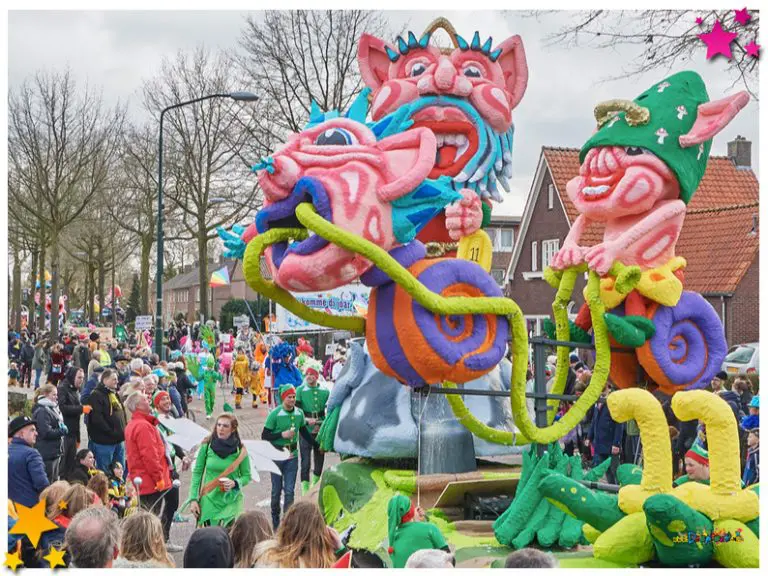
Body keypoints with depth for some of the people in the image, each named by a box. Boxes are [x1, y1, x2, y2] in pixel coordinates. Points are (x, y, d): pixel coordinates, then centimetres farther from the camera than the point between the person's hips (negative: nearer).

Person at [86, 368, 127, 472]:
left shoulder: (115, 394, 18)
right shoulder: (96, 395, -10)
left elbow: (123, 414, 22)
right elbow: (97, 418, -19)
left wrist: (124, 431, 7)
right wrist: (111, 432, -20)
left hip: (119, 440, 8)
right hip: (104, 441, -8)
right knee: (104, 472, -3)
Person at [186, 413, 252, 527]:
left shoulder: (240, 450, -5)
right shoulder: (206, 446, -3)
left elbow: (247, 476, 4)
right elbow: (197, 473, 1)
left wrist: (234, 483, -16)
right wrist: (193, 499, -4)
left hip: (230, 501, -1)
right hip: (209, 500, 1)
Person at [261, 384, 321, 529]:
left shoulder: (299, 413, 2)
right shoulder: (275, 414, -11)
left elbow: (304, 432, 17)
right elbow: (264, 436, -10)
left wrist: (317, 445, 16)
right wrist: (282, 435, -19)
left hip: (292, 456, 3)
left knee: (289, 490, -1)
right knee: (277, 490, 7)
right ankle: (275, 521, 21)